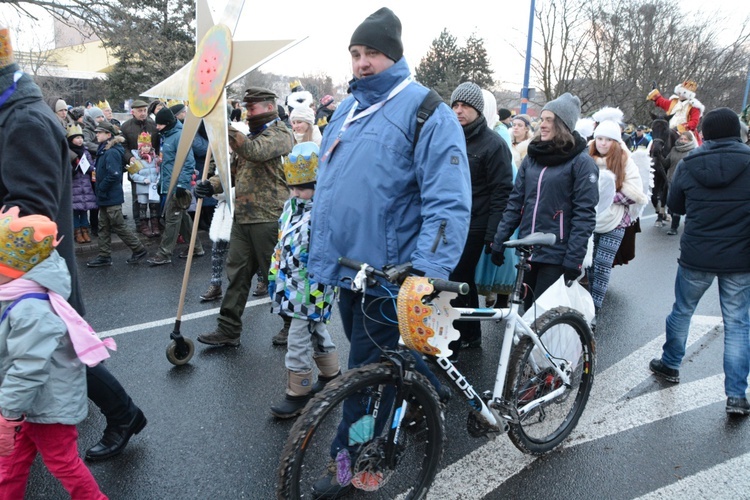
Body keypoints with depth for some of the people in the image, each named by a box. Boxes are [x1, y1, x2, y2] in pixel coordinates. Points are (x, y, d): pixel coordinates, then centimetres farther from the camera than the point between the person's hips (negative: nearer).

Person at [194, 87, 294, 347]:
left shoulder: (280, 134, -6)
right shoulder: (252, 136, 22)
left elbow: (254, 152, -27)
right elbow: (234, 169, 20)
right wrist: (213, 184, 1)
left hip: (268, 218, -8)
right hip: (243, 217, 8)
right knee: (237, 273, 9)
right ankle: (228, 329, 15)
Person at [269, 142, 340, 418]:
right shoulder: (291, 205, 8)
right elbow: (281, 245, 17)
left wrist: (318, 294, -24)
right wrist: (274, 277, 19)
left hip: (312, 288, -9)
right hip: (291, 286, 9)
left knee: (299, 339, -2)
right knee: (316, 331, 23)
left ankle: (298, 393, 14)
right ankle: (332, 373, 41)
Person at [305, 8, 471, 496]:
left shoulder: (426, 110, -11)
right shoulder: (345, 111, 11)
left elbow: (449, 202, -18)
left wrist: (428, 271, -27)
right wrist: (319, 260, 16)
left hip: (390, 273, -7)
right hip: (346, 267, 7)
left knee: (367, 367, 3)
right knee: (386, 354, 22)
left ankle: (348, 458, 22)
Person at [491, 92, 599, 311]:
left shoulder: (581, 162, -6)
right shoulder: (532, 157, 11)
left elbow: (584, 214, -11)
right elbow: (515, 202, 10)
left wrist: (573, 260, -16)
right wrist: (499, 241, 5)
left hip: (556, 256, -5)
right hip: (527, 252, 6)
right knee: (528, 310, 14)